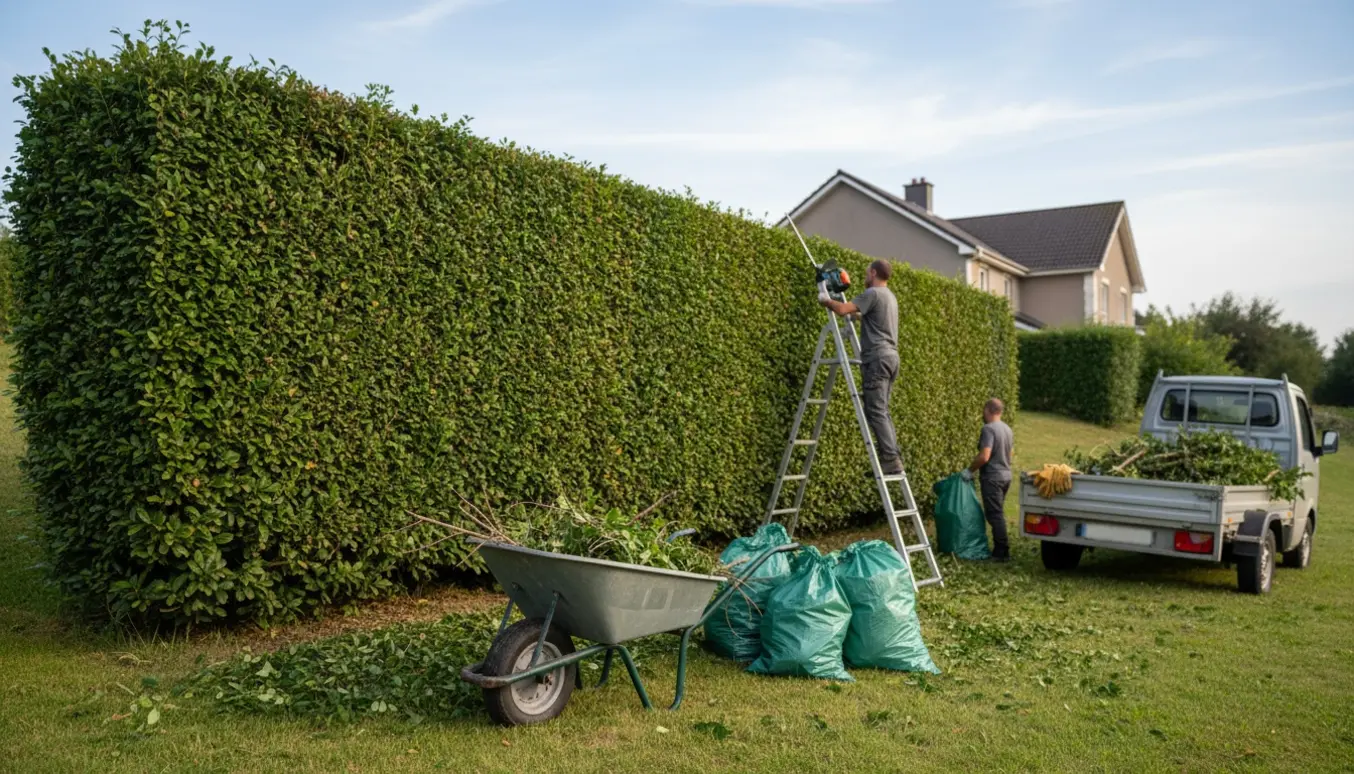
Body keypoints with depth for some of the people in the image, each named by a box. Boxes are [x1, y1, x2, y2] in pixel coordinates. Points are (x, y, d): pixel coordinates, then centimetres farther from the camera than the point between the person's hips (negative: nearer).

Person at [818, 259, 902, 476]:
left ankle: (890, 459, -15)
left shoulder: (872, 293, -8)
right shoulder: (889, 296, 23)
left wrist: (826, 300, 1)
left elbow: (842, 309, -16)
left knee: (876, 411, -10)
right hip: (890, 356, 10)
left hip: (877, 358, -10)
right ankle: (893, 457, 7)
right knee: (882, 410, 10)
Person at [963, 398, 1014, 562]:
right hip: (1005, 475, 9)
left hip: (992, 478, -9)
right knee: (998, 513, 15)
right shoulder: (1007, 429, 12)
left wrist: (970, 470, -13)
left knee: (995, 515, -5)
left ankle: (1002, 552, -5)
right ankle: (1000, 549, 18)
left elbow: (984, 457, -24)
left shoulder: (988, 429, -17)